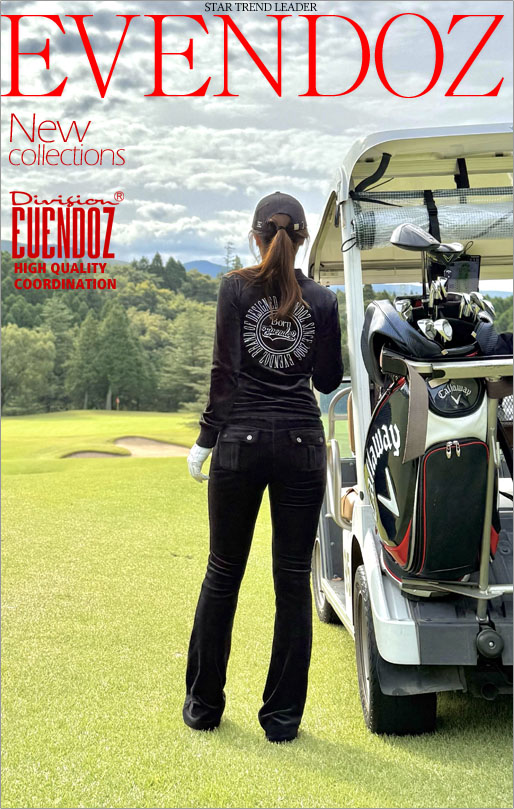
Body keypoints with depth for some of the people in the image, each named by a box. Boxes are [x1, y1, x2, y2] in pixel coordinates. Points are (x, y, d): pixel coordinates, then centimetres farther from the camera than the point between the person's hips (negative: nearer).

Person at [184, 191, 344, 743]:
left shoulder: (236, 288, -2)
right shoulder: (322, 299, 3)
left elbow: (225, 371, -7)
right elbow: (328, 380, 8)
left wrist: (205, 439, 0)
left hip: (241, 441, -1)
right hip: (301, 444, 1)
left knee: (223, 574, 11)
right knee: (293, 581, 6)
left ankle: (203, 706, 22)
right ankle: (282, 716, 13)